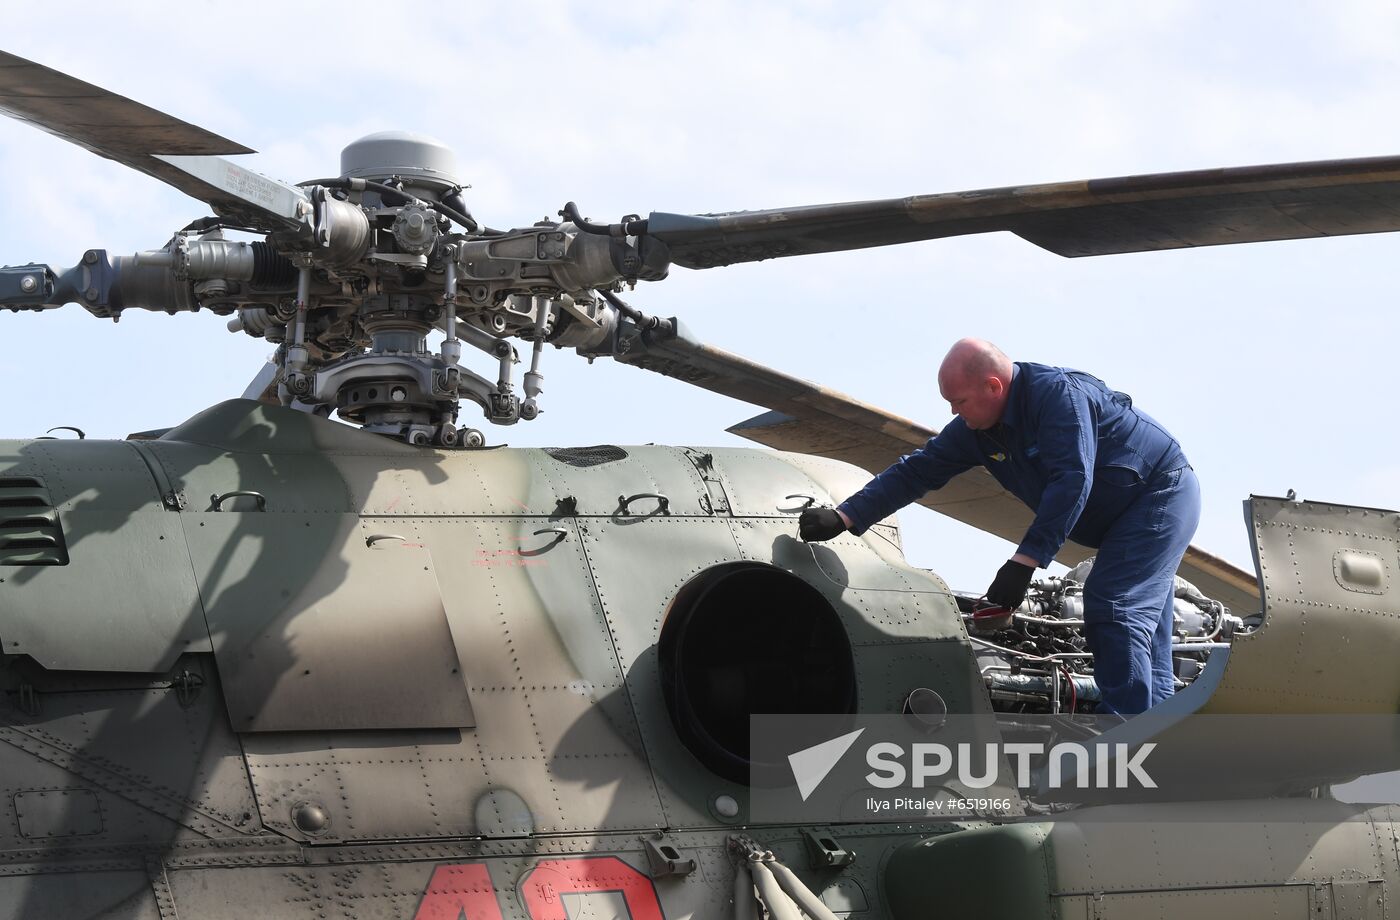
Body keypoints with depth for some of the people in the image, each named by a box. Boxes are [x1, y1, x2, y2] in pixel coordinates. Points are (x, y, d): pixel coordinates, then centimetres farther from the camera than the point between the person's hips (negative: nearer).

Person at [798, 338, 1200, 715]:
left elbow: (1072, 482, -34)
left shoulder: (1056, 393, -28)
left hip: (1162, 492, -10)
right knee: (1144, 633, 6)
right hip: (1123, 517, 10)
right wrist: (842, 518, -7)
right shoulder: (975, 430, -1)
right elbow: (916, 472, 1)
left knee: (1114, 614, -21)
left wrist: (1024, 562, -36)